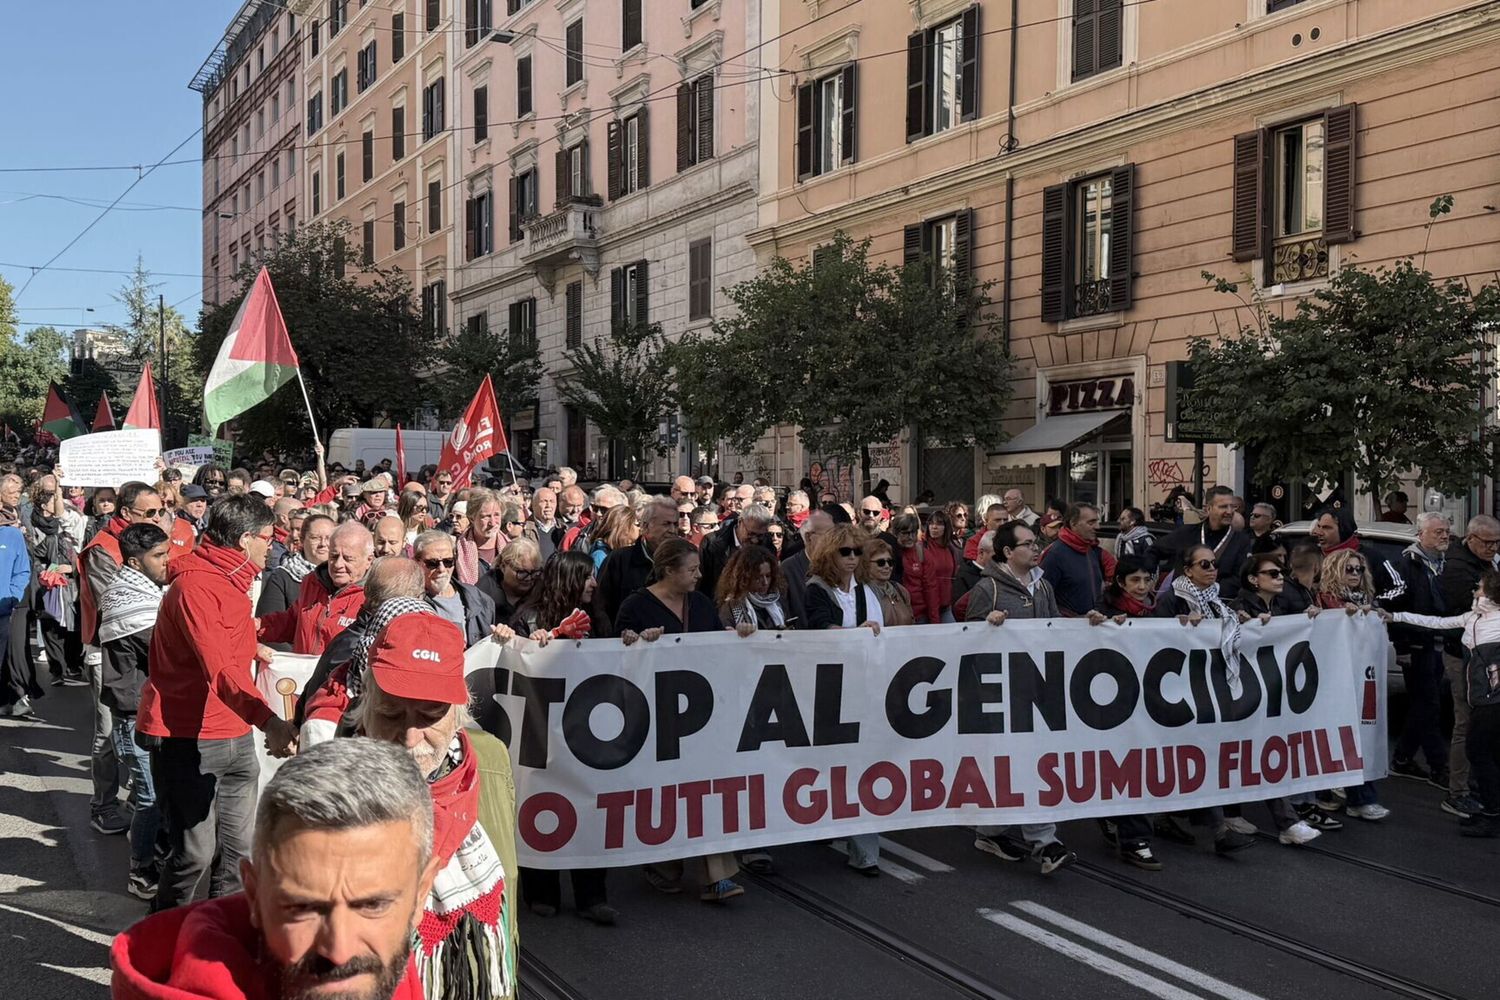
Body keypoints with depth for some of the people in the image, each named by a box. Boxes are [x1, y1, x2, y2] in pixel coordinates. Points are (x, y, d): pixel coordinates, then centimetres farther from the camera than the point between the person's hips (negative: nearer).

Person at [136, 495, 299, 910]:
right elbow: (220, 669, -32)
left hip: (235, 736, 9)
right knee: (196, 852, -7)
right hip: (186, 739, -9)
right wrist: (268, 720, -42)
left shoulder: (230, 581, 13)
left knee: (238, 845, 9)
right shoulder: (195, 586, -18)